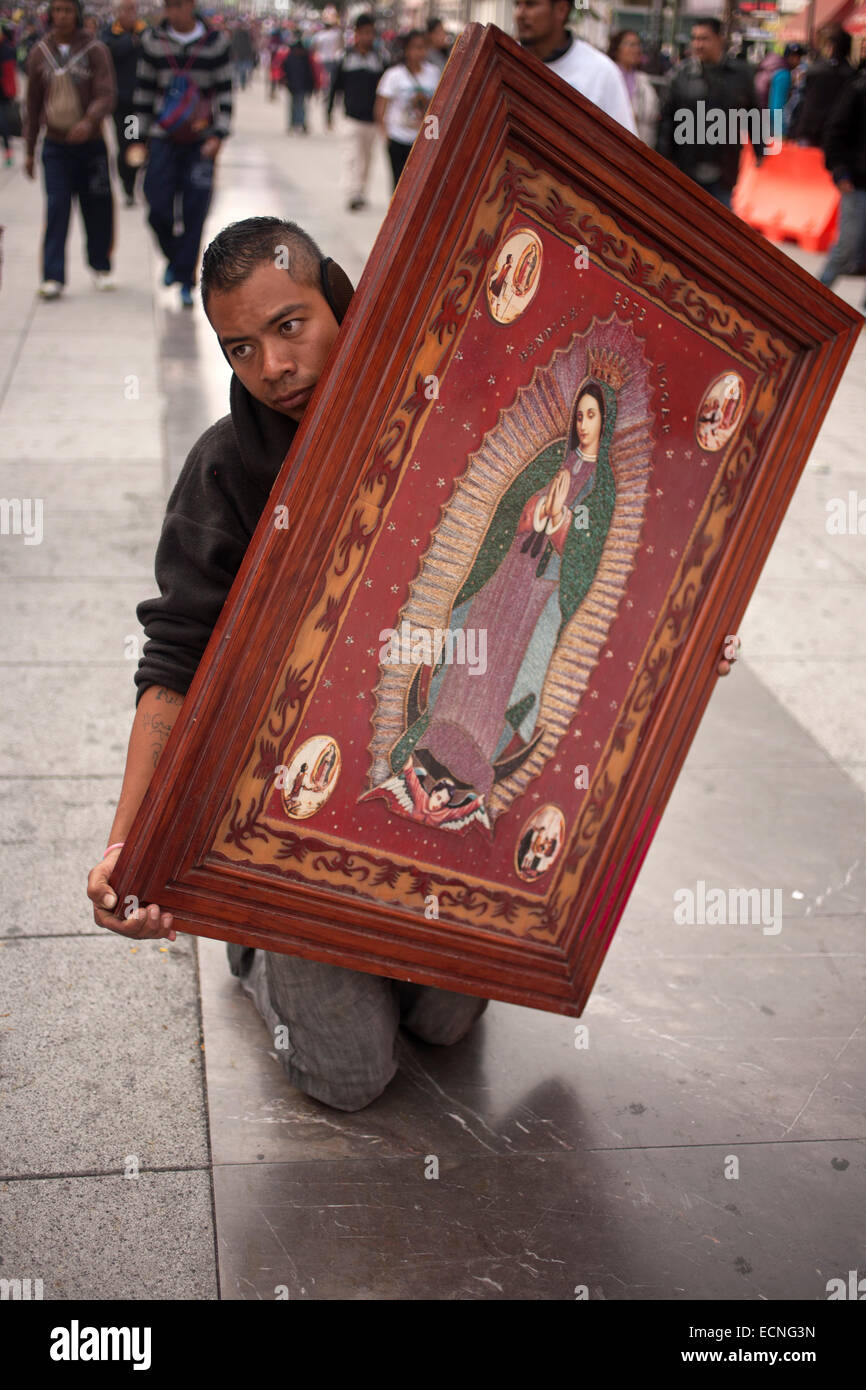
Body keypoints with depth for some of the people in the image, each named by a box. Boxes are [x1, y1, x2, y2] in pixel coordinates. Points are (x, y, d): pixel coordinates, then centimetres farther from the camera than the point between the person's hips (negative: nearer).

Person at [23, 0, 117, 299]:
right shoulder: (39, 53, 5)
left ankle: (100, 267, 26)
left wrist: (89, 121, -33)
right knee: (56, 209, -9)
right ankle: (53, 277, -10)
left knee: (97, 210, 5)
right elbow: (33, 104, 11)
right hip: (55, 145, 1)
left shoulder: (95, 50, -3)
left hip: (91, 144, -1)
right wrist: (29, 150, 12)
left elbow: (107, 95, -13)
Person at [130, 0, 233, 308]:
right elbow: (144, 90, 9)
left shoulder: (216, 41, 0)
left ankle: (185, 278, 8)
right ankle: (174, 258, 25)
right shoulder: (153, 40, 4)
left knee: (195, 213, -3)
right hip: (163, 139, 1)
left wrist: (219, 135, -8)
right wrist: (141, 137, 8)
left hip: (201, 143, -1)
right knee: (158, 208, -3)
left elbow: (225, 91, 2)